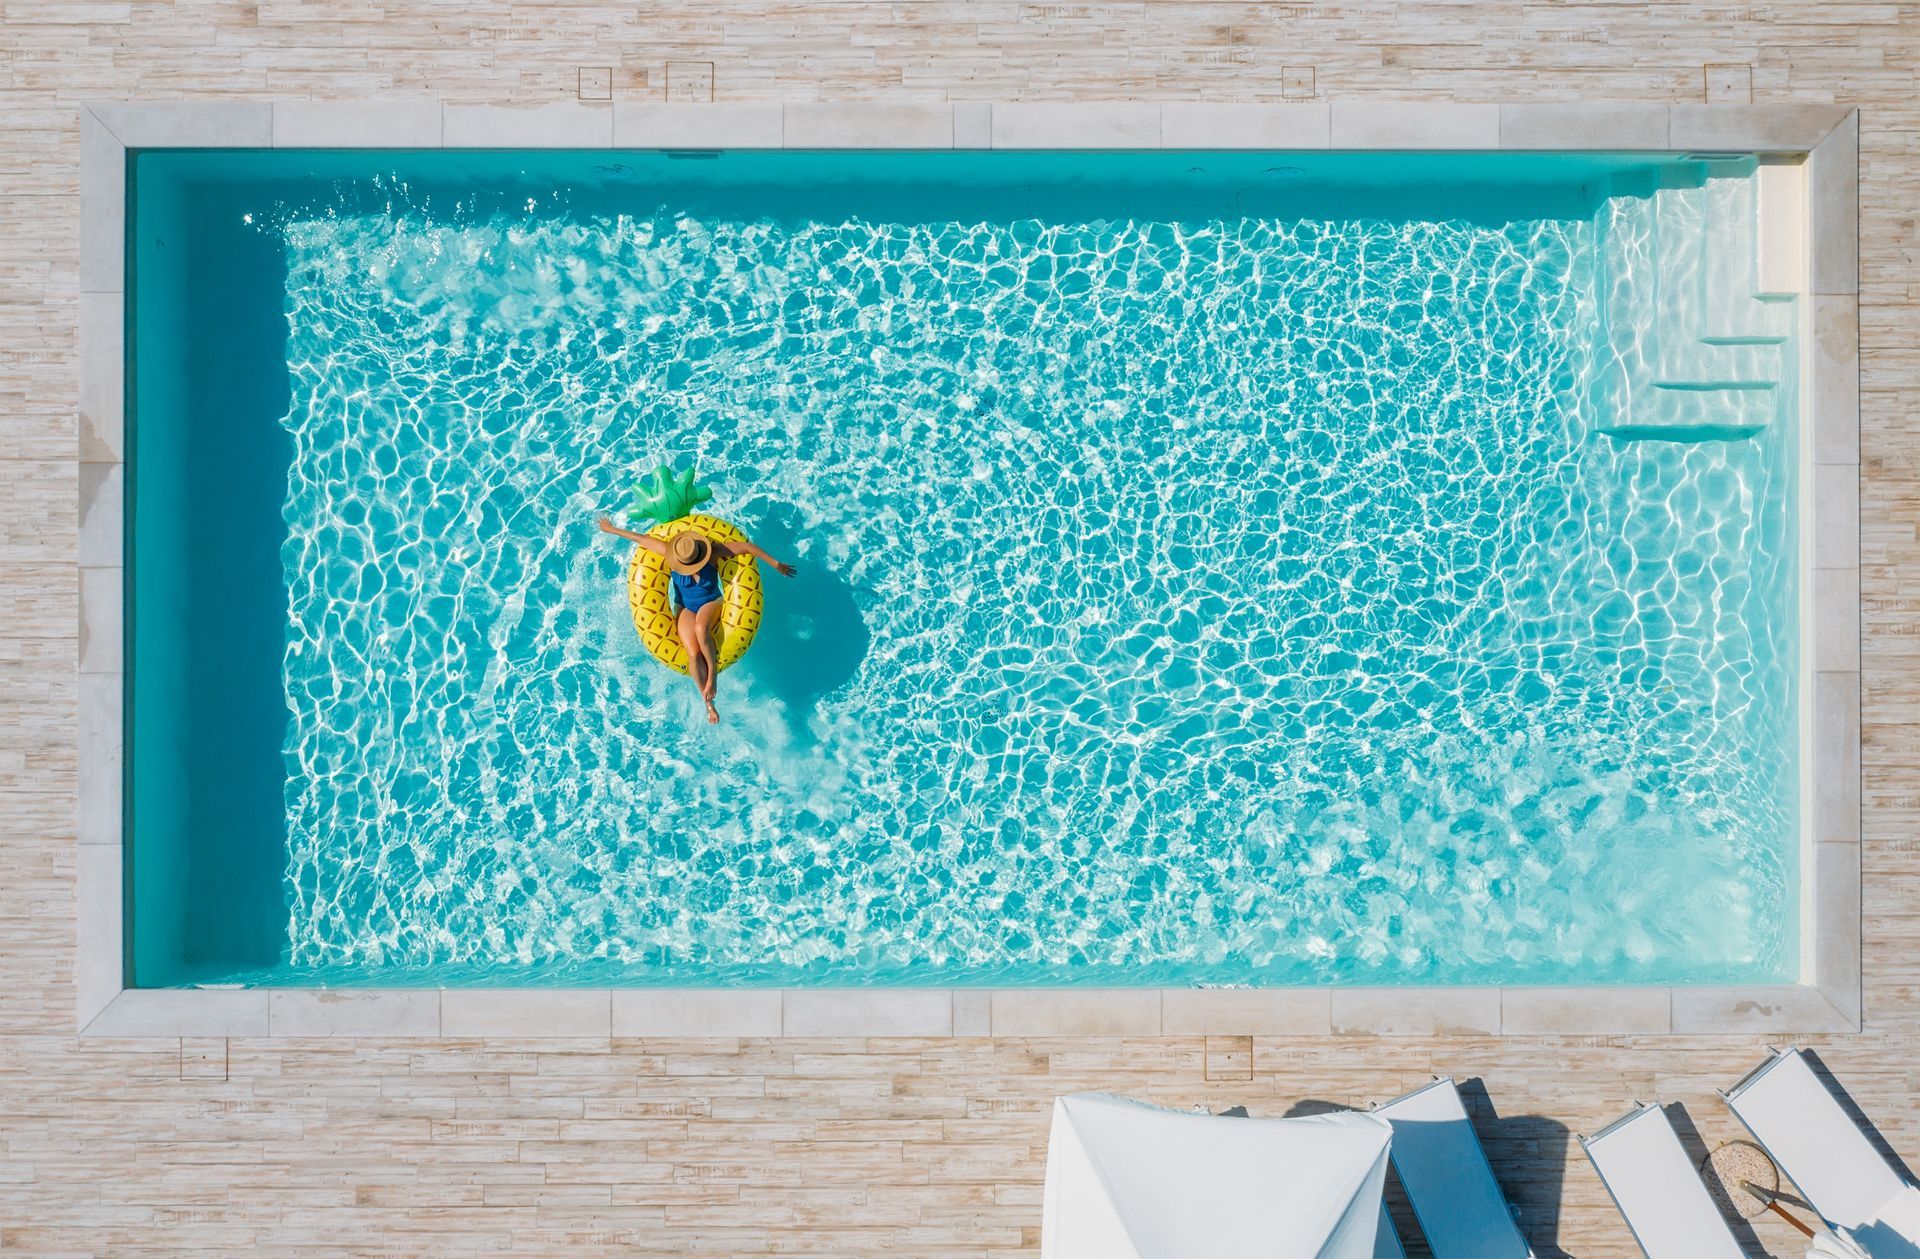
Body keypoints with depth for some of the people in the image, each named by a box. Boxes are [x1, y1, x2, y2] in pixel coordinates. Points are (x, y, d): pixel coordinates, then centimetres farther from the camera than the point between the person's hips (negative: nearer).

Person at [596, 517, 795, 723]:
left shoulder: (713, 551, -20)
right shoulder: (671, 552, -17)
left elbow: (747, 547, -18)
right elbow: (641, 538, -8)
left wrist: (776, 565, -18)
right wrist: (612, 529, 1)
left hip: (711, 604, -1)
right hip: (685, 609, 1)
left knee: (701, 629, -40)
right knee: (694, 654, -25)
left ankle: (713, 671, -22)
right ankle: (708, 702, -18)